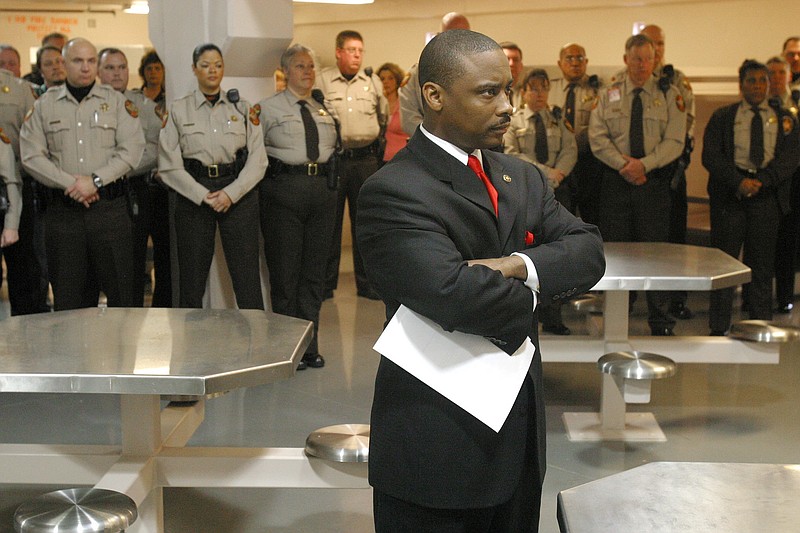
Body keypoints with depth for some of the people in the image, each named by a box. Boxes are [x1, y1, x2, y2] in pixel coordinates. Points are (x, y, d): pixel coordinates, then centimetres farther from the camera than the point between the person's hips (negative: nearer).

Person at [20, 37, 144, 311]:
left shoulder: (117, 101, 8)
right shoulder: (44, 105, 10)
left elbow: (132, 150, -3)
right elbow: (32, 155, 2)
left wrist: (95, 180, -13)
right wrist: (71, 184, -10)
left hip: (109, 205, -1)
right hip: (63, 209, 1)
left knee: (121, 292, -1)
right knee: (68, 298, 4)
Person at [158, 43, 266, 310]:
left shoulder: (242, 108, 9)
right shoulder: (177, 110, 6)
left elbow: (258, 159, 3)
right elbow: (169, 165, 0)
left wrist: (231, 193, -10)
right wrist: (203, 195, -9)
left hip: (239, 194, 0)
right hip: (193, 195, 0)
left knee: (247, 276, -3)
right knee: (192, 278, 2)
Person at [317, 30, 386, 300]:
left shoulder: (373, 82, 9)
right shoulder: (322, 80, 0)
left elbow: (383, 118, 18)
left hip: (365, 158, 3)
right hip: (332, 158, -2)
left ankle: (366, 282, 15)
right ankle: (326, 282, 12)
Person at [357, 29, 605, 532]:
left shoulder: (523, 178, 9)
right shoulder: (393, 192, -17)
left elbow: (588, 251, 0)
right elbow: (457, 294, -31)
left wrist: (518, 265, -19)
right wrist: (530, 296, -11)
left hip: (521, 435, 7)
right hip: (440, 447, -7)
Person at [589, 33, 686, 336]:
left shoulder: (669, 96, 5)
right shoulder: (608, 95, 9)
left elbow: (674, 141, -3)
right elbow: (597, 138, 1)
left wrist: (644, 164, -17)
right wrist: (624, 164, -13)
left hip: (654, 181, -1)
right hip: (615, 180, 1)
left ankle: (659, 322, 8)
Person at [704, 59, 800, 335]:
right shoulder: (722, 117, 9)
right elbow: (711, 155, -2)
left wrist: (761, 181, -15)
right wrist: (739, 182, -15)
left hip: (767, 196, 1)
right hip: (729, 195, -1)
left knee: (762, 263, 5)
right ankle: (718, 329, 6)